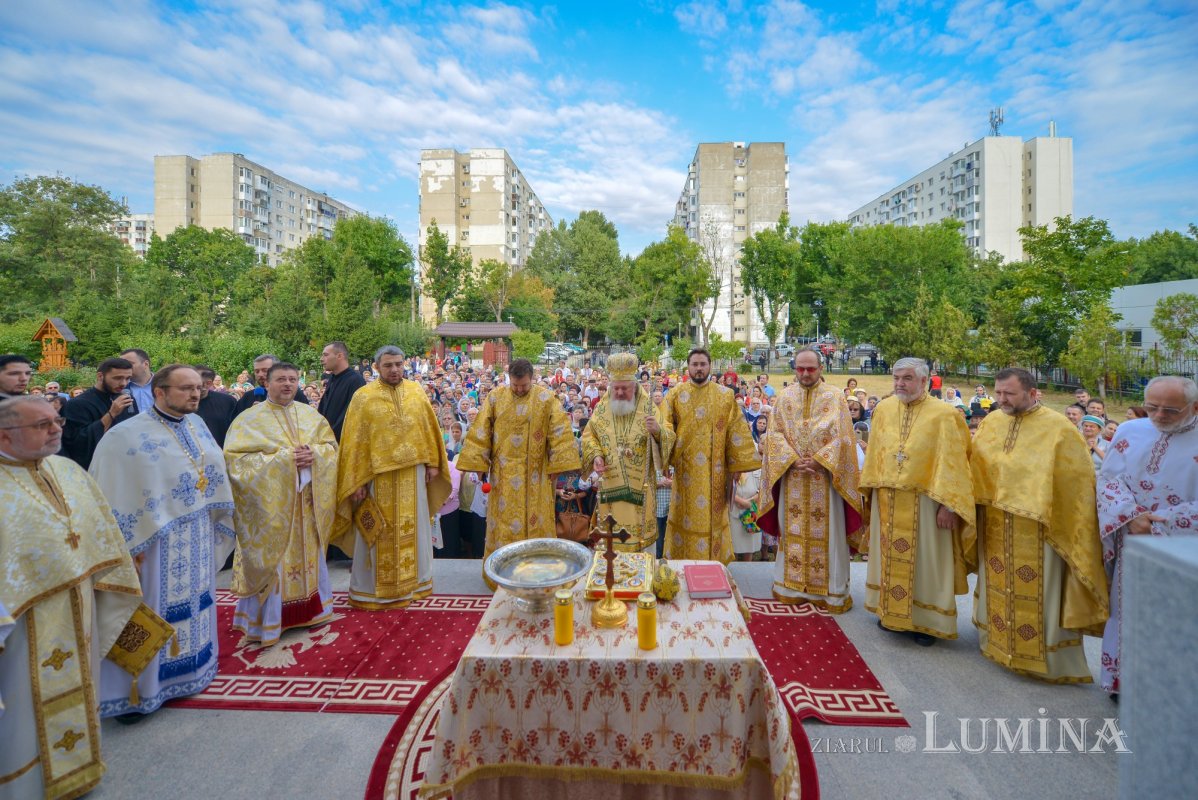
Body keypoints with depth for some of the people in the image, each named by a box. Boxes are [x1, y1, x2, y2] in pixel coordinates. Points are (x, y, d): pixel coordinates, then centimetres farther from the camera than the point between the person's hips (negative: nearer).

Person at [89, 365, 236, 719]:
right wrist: (127, 544, -15)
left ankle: (187, 670, 35)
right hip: (154, 538, -6)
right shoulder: (126, 436, -15)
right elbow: (114, 494, -14)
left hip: (199, 537, 6)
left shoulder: (197, 425, 2)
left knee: (192, 603, 17)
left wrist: (217, 523, 11)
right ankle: (138, 688, 26)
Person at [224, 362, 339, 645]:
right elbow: (237, 459, -13)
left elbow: (332, 447, 9)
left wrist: (314, 453, -14)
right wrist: (283, 458, -21)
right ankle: (268, 619, 19)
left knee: (308, 555, 13)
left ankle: (309, 610, 29)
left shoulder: (311, 415, 8)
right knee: (272, 561, 3)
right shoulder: (249, 419, -5)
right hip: (271, 504, -4)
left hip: (306, 502, 4)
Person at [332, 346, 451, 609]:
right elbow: (355, 441, -6)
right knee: (379, 535, 7)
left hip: (412, 473, 3)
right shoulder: (363, 397, -5)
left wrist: (432, 463, 5)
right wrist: (357, 481, -9)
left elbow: (429, 429, 9)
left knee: (412, 528, 14)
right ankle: (371, 588, 23)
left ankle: (412, 581, 30)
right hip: (378, 474, -3)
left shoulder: (416, 392, 4)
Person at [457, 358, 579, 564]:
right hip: (503, 471, 1)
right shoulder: (496, 396, -1)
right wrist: (478, 462, -2)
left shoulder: (546, 398, -5)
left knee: (535, 519, 7)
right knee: (504, 520, 8)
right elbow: (481, 431, 1)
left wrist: (557, 465, -11)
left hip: (534, 473, -1)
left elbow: (560, 431, -7)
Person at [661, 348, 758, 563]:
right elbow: (665, 427, -5)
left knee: (713, 518, 7)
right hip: (685, 469, 0)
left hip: (714, 470, 0)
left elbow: (736, 432, 3)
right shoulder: (675, 395, 2)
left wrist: (735, 464, -1)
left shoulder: (725, 395, 3)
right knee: (686, 518, 7)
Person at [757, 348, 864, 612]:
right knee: (793, 532, 9)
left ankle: (831, 590, 15)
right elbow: (774, 434, 1)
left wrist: (818, 460, -15)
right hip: (792, 478, 2)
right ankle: (791, 586, 20)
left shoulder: (835, 397, -1)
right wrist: (794, 460, -13)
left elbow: (842, 437, -6)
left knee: (827, 534, 4)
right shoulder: (785, 397, 6)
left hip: (825, 478, -2)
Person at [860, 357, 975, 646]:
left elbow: (952, 463, -10)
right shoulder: (883, 410, 4)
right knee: (890, 556, 14)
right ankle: (891, 611, 30)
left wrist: (948, 504, -14)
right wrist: (871, 487, 10)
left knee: (924, 560, 8)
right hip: (887, 500, 4)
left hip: (924, 502, -4)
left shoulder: (943, 415, -9)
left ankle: (926, 621, 23)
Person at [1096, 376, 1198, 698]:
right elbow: (1109, 479, -2)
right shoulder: (1130, 431, 2)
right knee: (1128, 613, 11)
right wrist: (1131, 517, -17)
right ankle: (1123, 678, 25)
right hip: (1132, 547, 2)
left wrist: (1155, 524, -17)